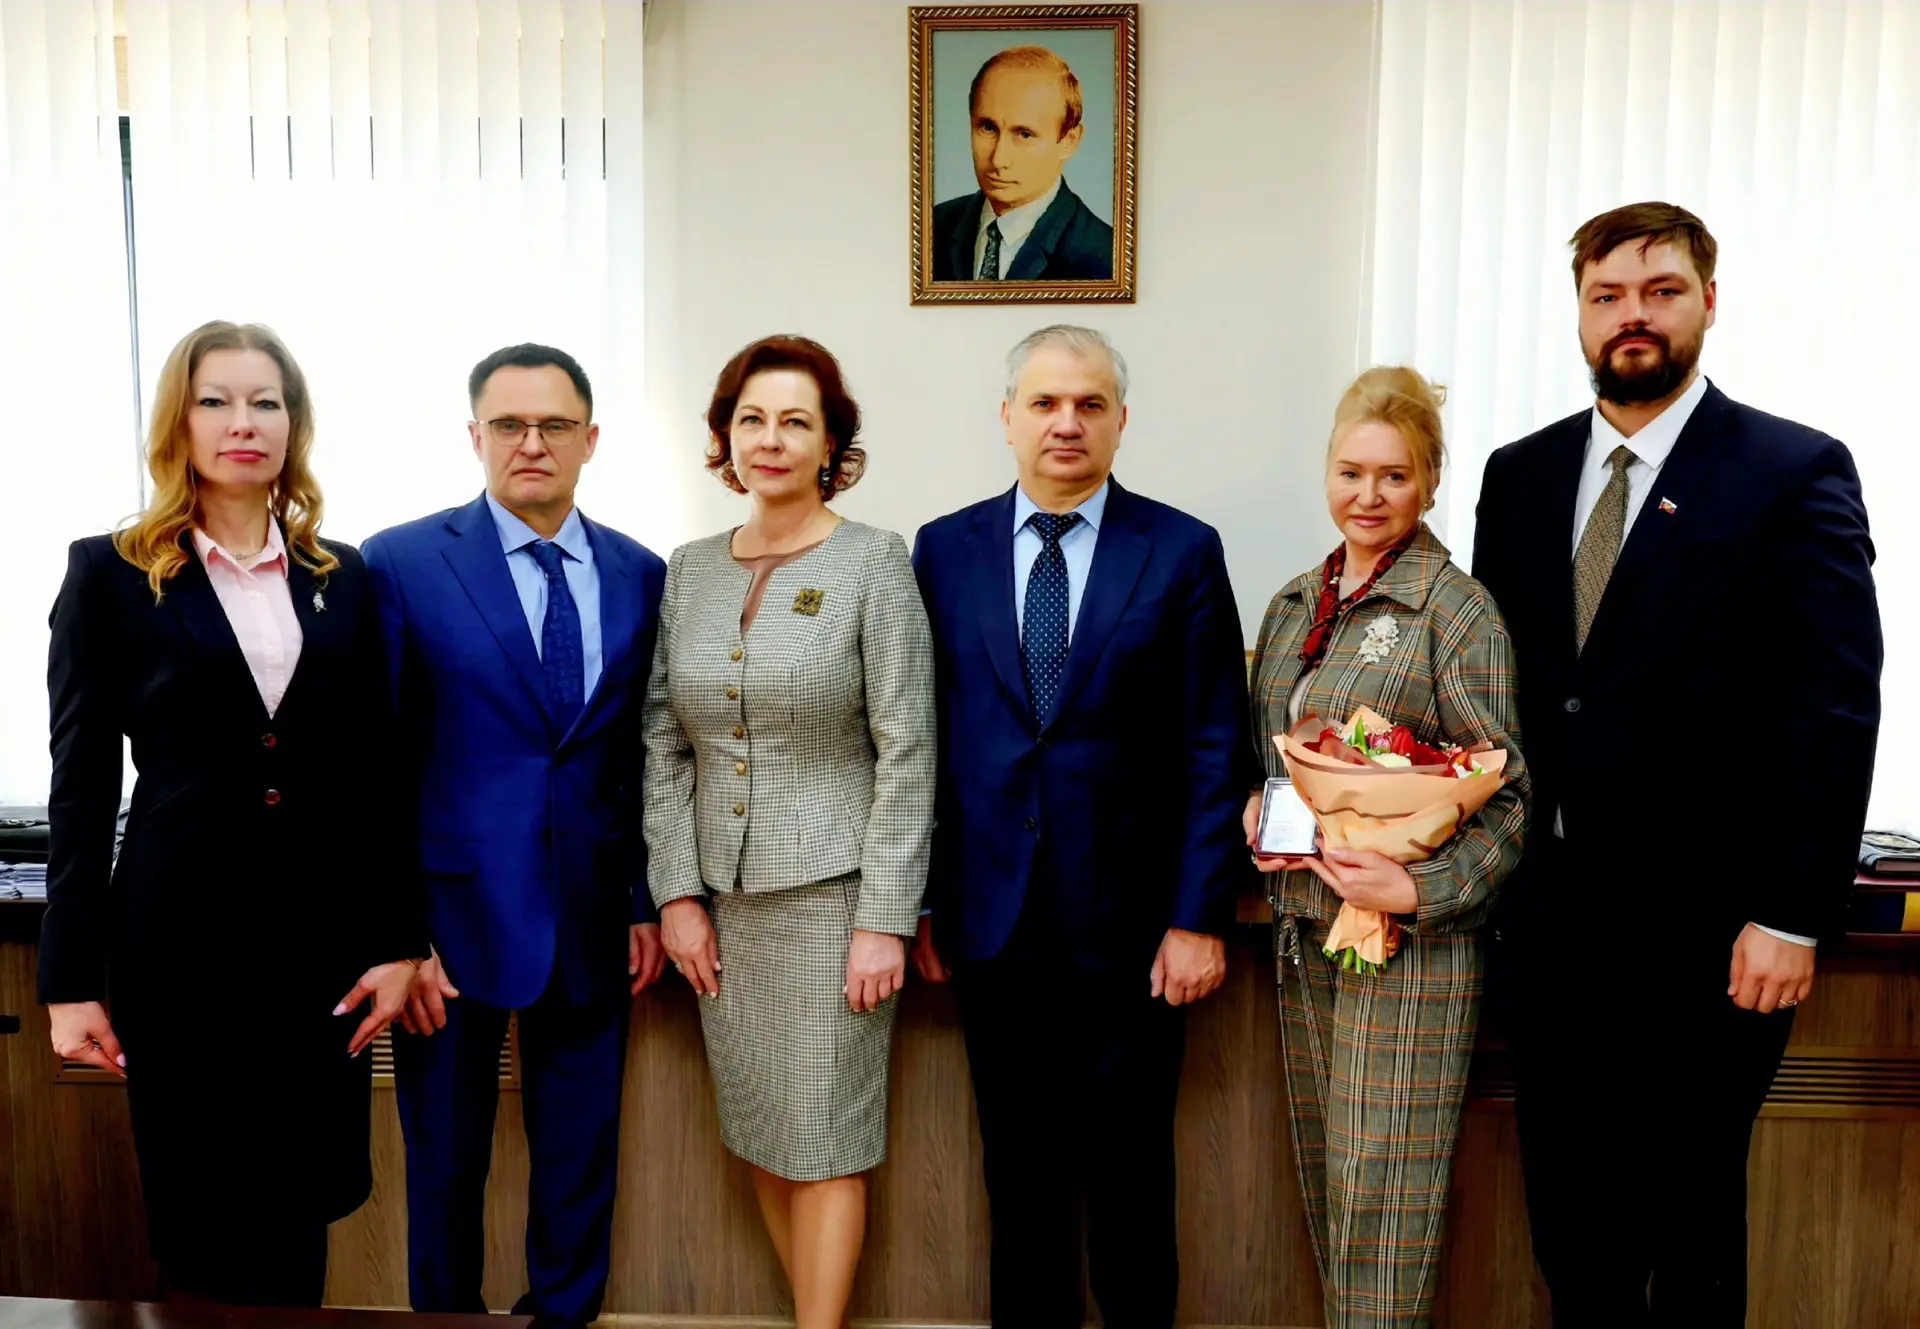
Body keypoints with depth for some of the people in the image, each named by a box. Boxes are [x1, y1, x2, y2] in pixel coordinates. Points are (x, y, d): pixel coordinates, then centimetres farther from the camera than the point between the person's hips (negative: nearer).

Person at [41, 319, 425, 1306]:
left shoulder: (343, 576, 6)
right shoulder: (110, 573, 0)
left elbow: (376, 772, 6)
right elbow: (82, 785, 0)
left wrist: (399, 938, 2)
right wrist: (72, 977, -2)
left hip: (327, 922, 2)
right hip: (182, 929, -2)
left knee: (302, 1212, 13)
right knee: (204, 1227, 10)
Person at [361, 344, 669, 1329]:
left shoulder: (639, 574, 4)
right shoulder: (402, 563, -5)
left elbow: (646, 755, 7)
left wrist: (648, 902, 6)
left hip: (593, 920, 3)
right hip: (455, 911, -2)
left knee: (581, 1156, 15)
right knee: (446, 1159, 13)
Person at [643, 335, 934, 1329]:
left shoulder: (874, 562, -7)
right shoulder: (689, 570, 6)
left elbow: (906, 753, -9)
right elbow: (665, 745, 7)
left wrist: (884, 919, -12)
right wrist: (676, 892, 1)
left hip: (830, 895, -4)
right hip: (719, 898, 5)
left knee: (824, 1142, 5)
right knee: (758, 1136, 14)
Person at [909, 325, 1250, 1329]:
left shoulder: (1183, 551, -2)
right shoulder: (945, 549, 3)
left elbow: (1217, 750, -3)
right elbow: (922, 738, 3)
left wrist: (1200, 917, -7)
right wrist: (920, 900, 2)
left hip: (1130, 920, -1)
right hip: (992, 917, 2)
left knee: (1131, 1168, 14)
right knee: (1021, 1168, 16)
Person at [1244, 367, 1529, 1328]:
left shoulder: (1456, 610, -10)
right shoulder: (1294, 605, 10)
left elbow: (1507, 794, -10)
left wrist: (1418, 890, -22)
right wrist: (1257, 809, 0)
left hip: (1407, 938, -6)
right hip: (1302, 924, 7)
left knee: (1380, 1197, 2)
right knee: (1323, 1180, 17)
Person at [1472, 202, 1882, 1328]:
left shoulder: (1798, 472, -5)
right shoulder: (1520, 473, 8)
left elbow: (1837, 710, -9)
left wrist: (1793, 917, -13)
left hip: (1705, 931, -4)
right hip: (1549, 916, 4)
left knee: (1691, 1219, 13)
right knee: (1569, 1207, 17)